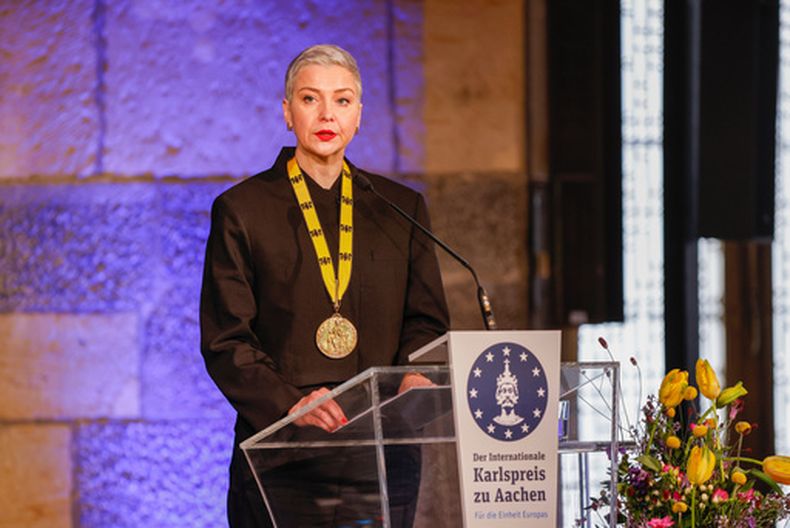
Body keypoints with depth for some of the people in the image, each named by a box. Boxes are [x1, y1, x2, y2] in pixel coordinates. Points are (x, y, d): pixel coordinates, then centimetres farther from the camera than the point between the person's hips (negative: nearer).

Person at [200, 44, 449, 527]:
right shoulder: (242, 210, 6)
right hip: (278, 446, -2)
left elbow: (428, 320, 13)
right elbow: (225, 341, 0)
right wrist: (290, 404, -16)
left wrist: (413, 376, -9)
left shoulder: (402, 208, 15)